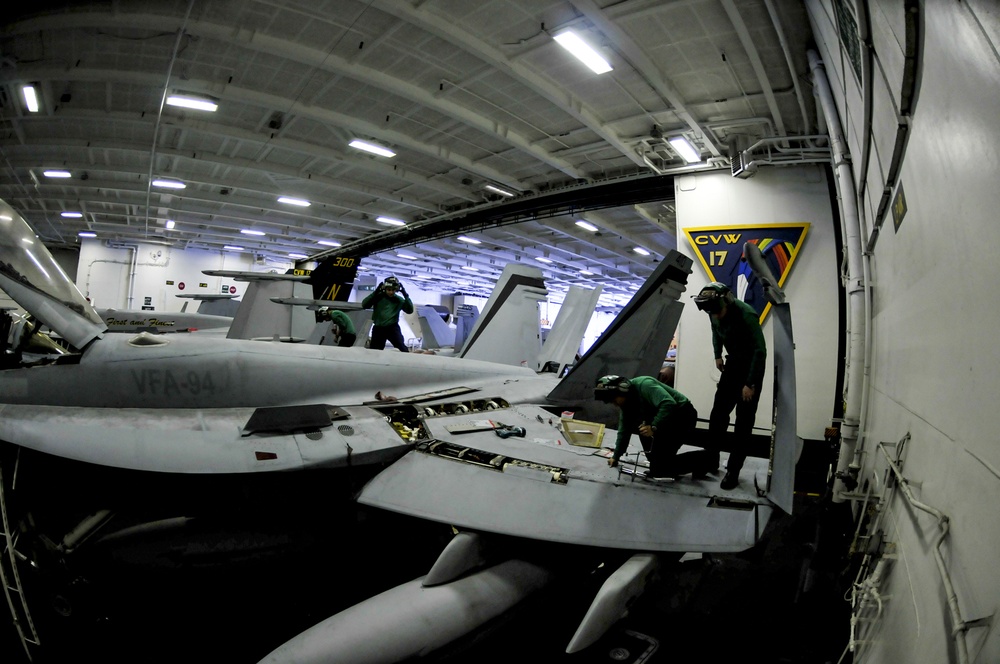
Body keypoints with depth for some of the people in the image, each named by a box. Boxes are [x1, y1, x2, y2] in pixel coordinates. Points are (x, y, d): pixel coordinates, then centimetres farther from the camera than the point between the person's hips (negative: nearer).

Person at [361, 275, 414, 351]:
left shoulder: (399, 299, 2)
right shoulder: (378, 296, -4)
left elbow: (410, 310, -6)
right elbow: (364, 305, -12)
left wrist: (405, 295, -15)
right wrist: (375, 292, -20)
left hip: (393, 328, -1)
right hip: (378, 328, 1)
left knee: (402, 347, -19)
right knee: (374, 350, 7)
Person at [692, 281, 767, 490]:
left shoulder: (746, 315, -30)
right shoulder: (716, 313, -10)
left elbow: (760, 351, -26)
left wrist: (750, 384, -26)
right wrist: (717, 355, 6)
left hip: (752, 365, -6)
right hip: (732, 363, 6)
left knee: (744, 422, -5)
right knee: (718, 413, 5)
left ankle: (733, 471, 1)